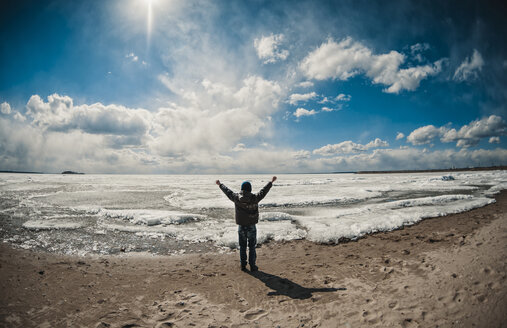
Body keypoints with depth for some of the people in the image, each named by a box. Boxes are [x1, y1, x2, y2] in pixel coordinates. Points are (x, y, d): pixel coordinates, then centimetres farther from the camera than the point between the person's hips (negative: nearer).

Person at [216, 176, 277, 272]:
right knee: (252, 247, 9)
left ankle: (243, 265, 19)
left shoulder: (236, 197, -6)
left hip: (241, 226, 2)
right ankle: (252, 266, 13)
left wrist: (220, 184, 25)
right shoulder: (254, 198, -11)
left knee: (242, 246, 13)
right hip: (251, 226, -2)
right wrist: (271, 182, 12)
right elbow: (264, 191, -1)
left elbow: (228, 191, 8)